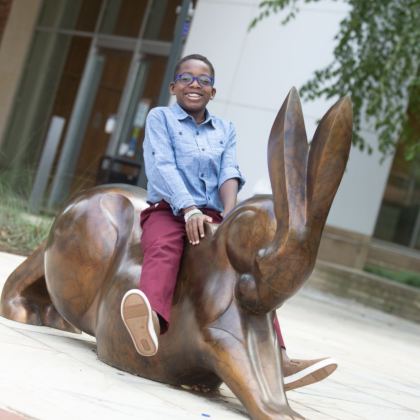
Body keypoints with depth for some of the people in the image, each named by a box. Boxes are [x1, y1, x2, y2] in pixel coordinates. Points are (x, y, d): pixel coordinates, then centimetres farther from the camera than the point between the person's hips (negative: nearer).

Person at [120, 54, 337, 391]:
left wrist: (230, 212, -17)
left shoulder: (226, 129, 21)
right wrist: (189, 210, -22)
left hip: (211, 217, 3)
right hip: (169, 211, -3)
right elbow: (163, 166, -6)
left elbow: (230, 172, 4)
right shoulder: (160, 117, 10)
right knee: (164, 249, -36)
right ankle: (151, 320, -67)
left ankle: (276, 359, -33)